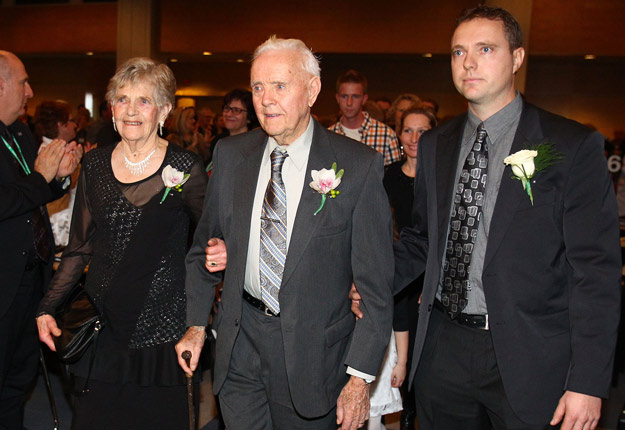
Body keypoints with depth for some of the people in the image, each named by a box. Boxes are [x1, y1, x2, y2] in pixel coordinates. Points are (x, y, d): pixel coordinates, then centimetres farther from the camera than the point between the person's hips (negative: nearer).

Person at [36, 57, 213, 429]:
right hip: (102, 323, 4)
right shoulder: (95, 165, 5)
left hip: (161, 326, -3)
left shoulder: (186, 167, -6)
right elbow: (80, 248, 11)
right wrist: (47, 308, 6)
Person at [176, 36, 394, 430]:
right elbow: (206, 244, 12)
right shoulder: (231, 154, 1)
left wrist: (361, 376, -11)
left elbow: (375, 282, -10)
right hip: (239, 344, 3)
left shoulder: (359, 165, -11)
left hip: (313, 352, -3)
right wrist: (197, 324, 9)